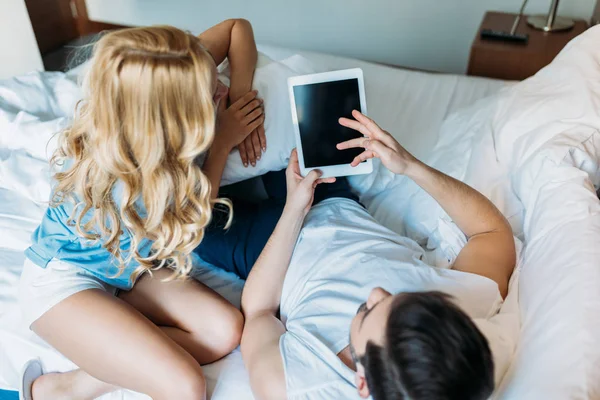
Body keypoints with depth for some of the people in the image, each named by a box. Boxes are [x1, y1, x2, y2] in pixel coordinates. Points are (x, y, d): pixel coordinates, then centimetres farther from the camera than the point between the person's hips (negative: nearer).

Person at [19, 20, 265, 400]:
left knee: (226, 329, -13)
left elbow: (238, 26, -6)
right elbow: (191, 221, -14)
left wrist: (242, 94, -19)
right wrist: (224, 141, -15)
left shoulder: (162, 84, -20)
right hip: (64, 280, -7)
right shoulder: (122, 187, -36)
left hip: (125, 265, 7)